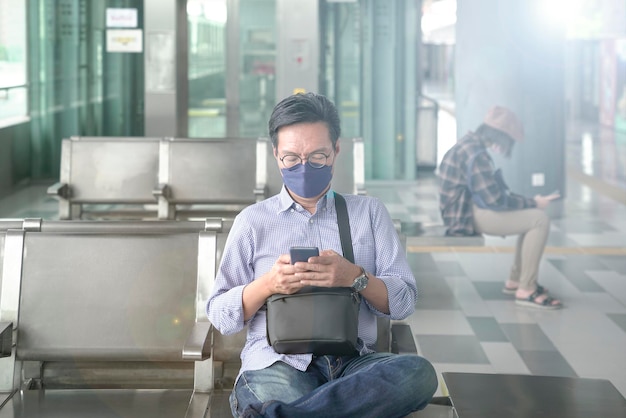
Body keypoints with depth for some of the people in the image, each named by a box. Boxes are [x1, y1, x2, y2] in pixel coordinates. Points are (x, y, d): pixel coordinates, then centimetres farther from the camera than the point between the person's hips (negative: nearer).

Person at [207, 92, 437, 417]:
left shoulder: (369, 213, 17)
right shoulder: (252, 221, 14)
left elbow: (403, 302, 9)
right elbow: (220, 317, 10)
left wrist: (355, 276, -11)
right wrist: (267, 284, -9)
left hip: (354, 362, 4)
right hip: (279, 363, -4)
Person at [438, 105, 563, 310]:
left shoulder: (472, 145, 12)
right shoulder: (475, 154, -21)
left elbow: (493, 191, 19)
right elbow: (494, 199, -24)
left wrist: (530, 202, 9)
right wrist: (533, 203, -13)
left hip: (470, 207, 11)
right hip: (468, 214, -11)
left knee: (533, 214, 15)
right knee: (540, 220, -16)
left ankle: (515, 281, 18)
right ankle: (526, 291, -12)